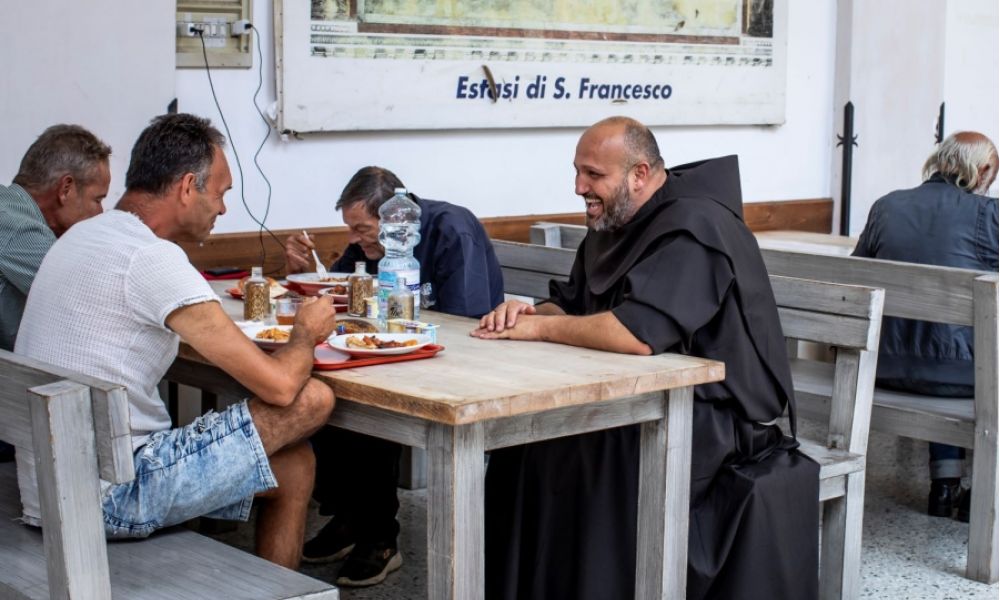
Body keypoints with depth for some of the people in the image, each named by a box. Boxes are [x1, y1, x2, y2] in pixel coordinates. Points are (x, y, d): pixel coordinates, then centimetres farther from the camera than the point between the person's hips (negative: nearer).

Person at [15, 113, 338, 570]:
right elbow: (279, 384, -19)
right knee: (311, 400, -7)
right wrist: (306, 332, 4)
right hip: (107, 500, -10)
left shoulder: (80, 237, 11)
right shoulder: (154, 259, -19)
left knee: (292, 464, 16)